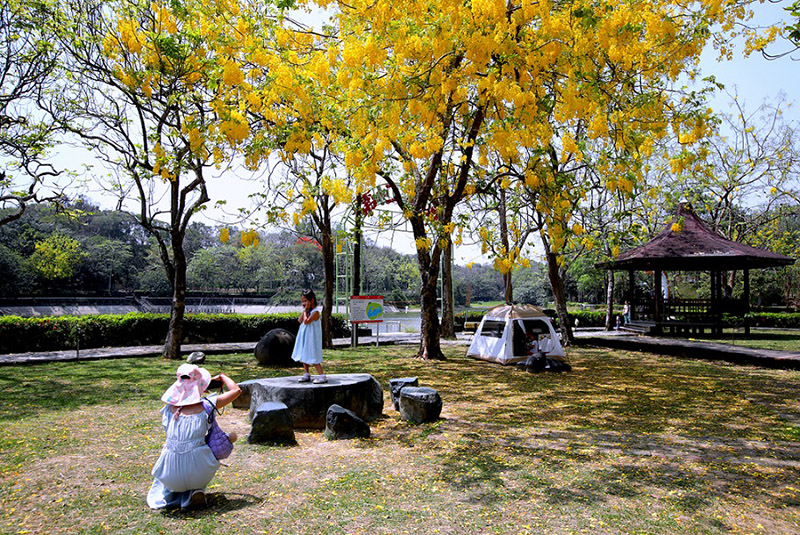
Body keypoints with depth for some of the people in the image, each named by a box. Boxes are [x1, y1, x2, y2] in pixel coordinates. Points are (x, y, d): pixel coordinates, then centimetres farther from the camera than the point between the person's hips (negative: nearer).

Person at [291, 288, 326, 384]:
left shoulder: (315, 312, -17)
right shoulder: (307, 311, 10)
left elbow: (306, 321, -28)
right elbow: (300, 321, 4)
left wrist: (305, 311, -16)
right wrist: (304, 311, -2)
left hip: (311, 339, -9)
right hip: (304, 338, 9)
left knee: (312, 358, -10)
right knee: (304, 356, 15)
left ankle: (322, 376, -9)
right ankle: (306, 375, 26)